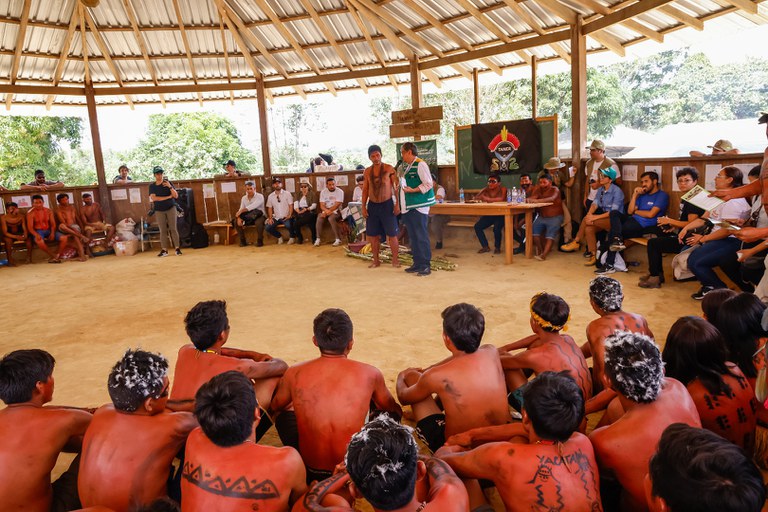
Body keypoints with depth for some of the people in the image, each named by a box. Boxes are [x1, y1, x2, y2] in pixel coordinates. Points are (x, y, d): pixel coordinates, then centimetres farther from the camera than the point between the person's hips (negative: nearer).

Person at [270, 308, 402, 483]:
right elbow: (393, 409, 11)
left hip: (310, 473, 1)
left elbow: (275, 407, 15)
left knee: (284, 415, 26)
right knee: (391, 415, 22)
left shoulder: (294, 374, -10)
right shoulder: (369, 374, -12)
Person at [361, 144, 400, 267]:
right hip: (372, 205, 4)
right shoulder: (367, 172, 6)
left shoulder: (389, 169, -4)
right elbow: (365, 190, 10)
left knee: (392, 234, -2)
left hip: (387, 204, -4)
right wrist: (363, 207, 3)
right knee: (373, 235, 7)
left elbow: (396, 187, -4)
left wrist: (397, 205, -10)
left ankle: (395, 260, 8)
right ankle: (376, 260, 19)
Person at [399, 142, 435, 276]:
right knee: (413, 236, 13)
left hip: (419, 207, -9)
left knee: (421, 236, -5)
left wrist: (413, 190, -21)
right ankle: (417, 263, 21)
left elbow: (428, 184, -16)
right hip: (408, 207, 9)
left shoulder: (420, 164, -11)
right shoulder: (407, 166, 15)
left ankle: (425, 265, 1)